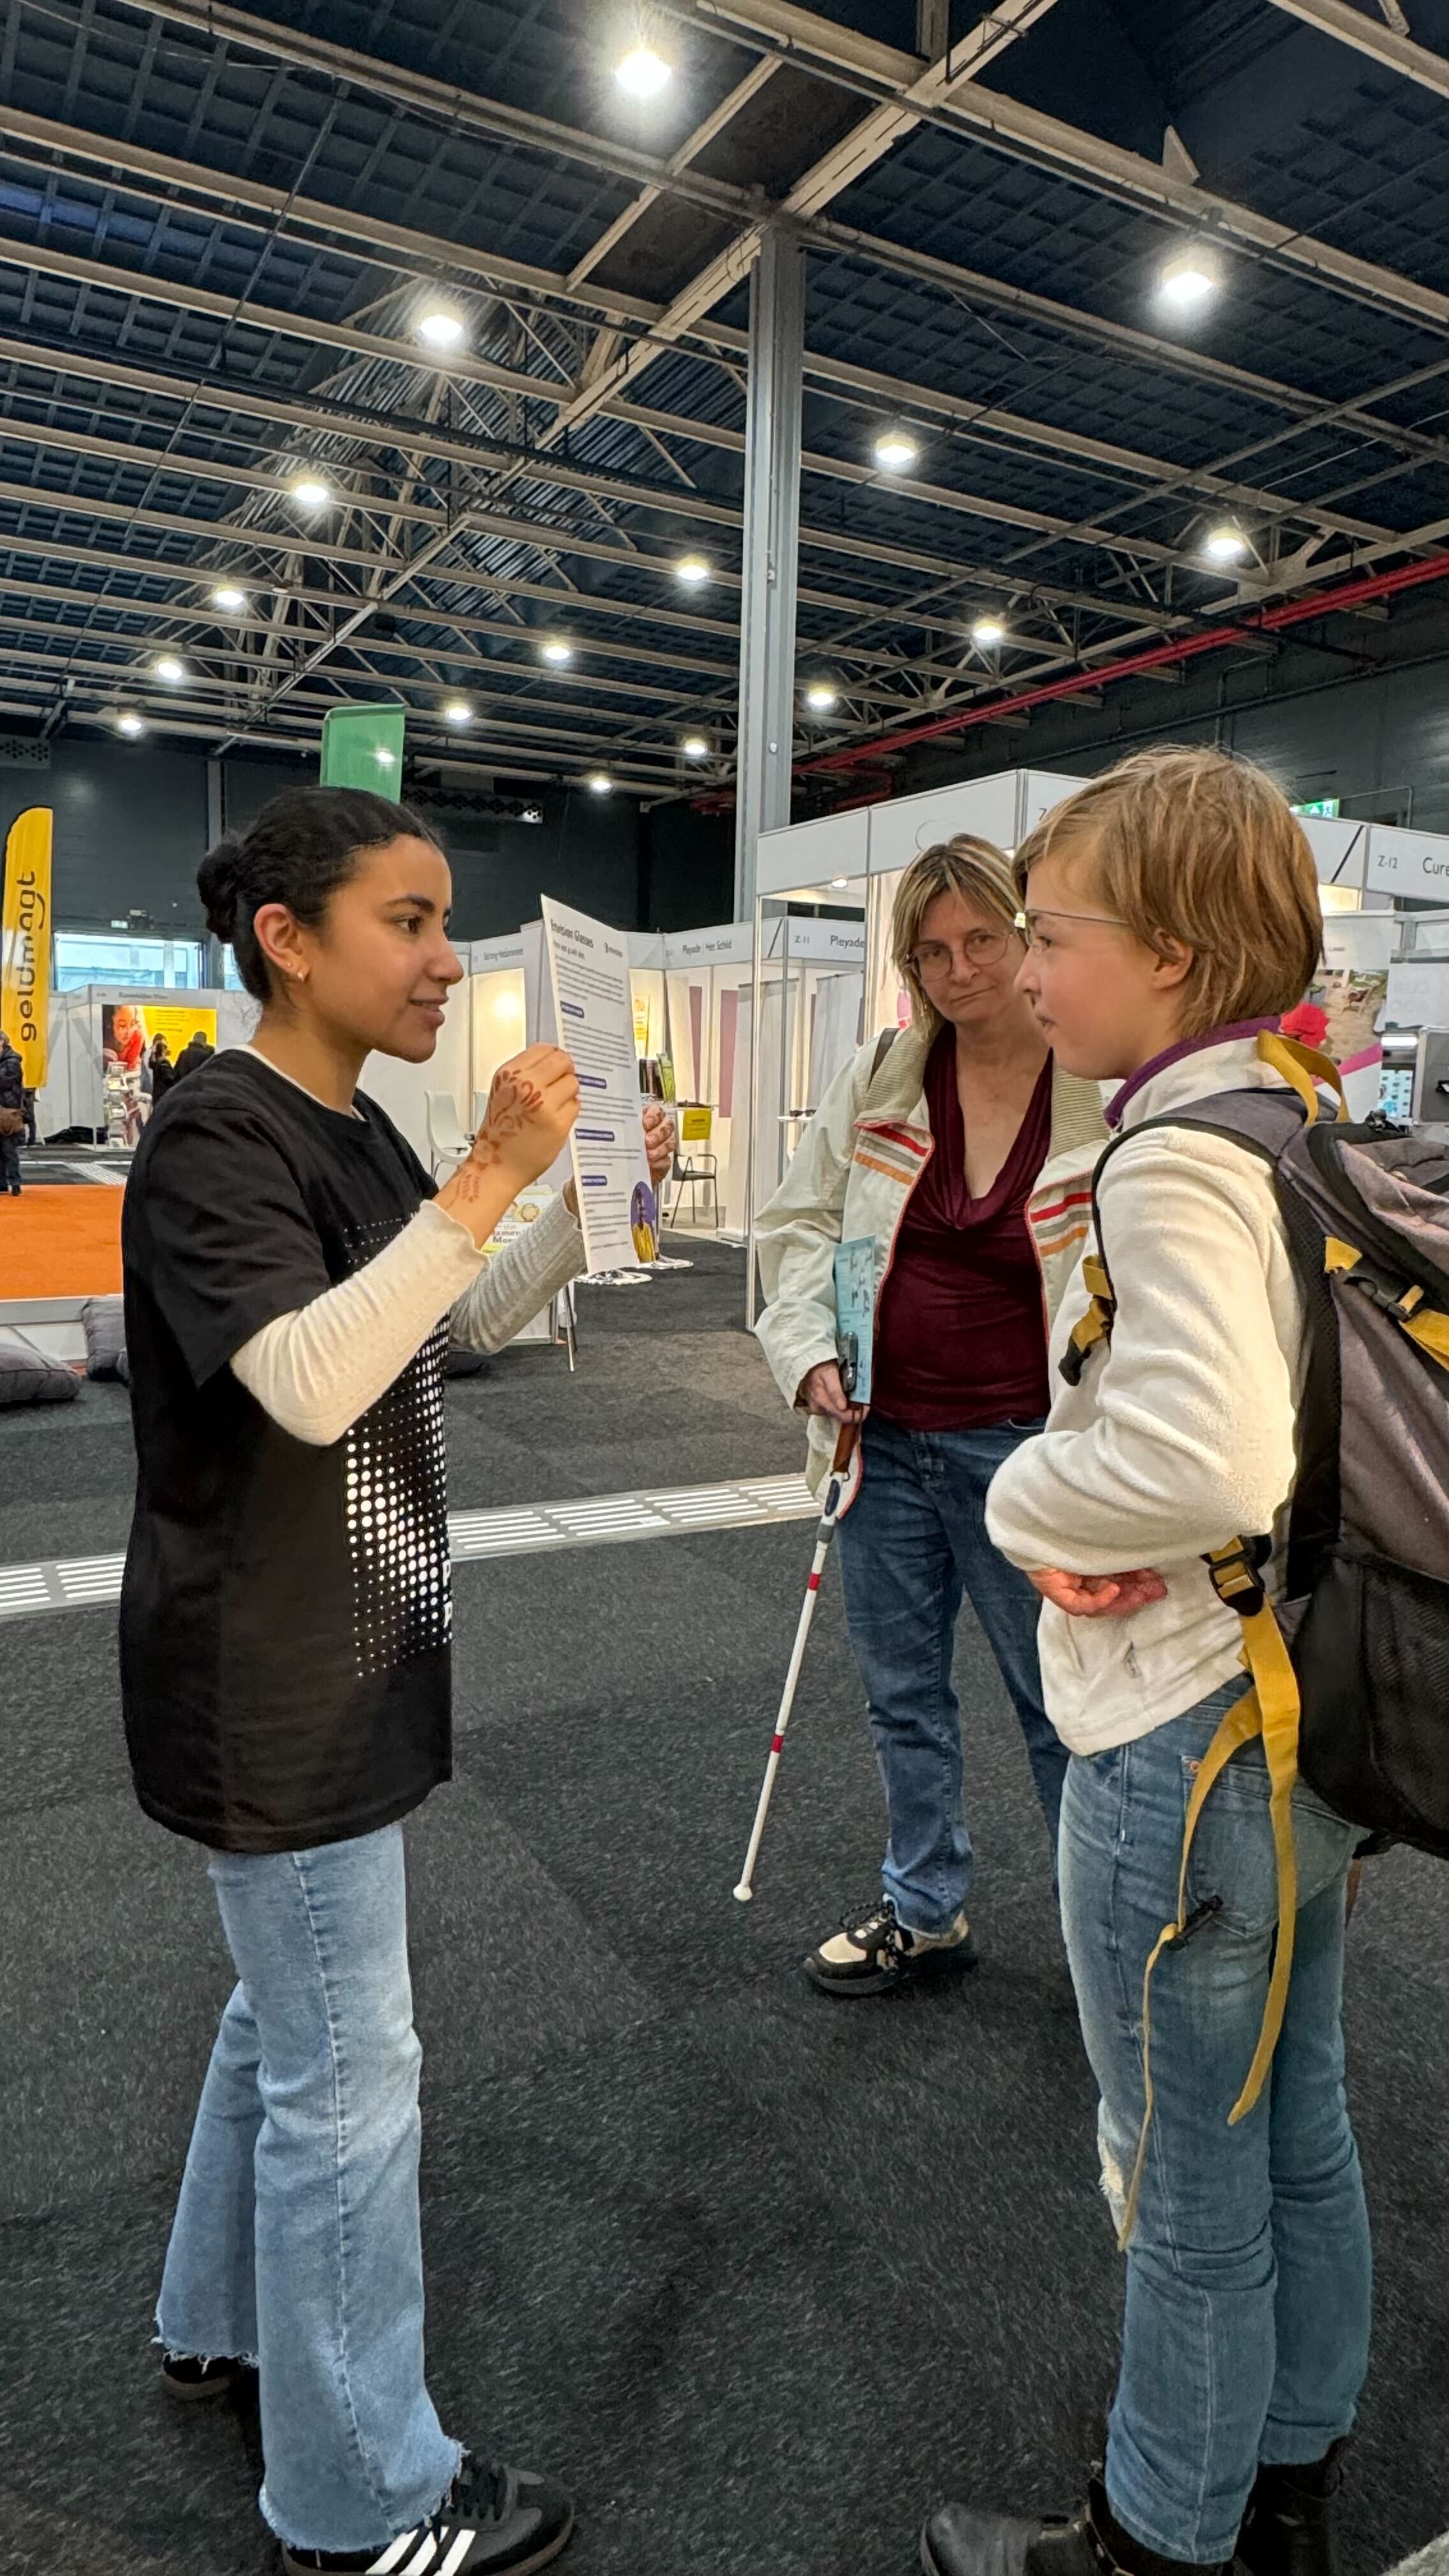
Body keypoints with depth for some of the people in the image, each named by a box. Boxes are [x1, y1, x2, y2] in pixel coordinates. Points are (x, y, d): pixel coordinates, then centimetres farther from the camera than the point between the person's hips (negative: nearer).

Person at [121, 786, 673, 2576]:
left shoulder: (350, 1132, 8)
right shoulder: (217, 1135, -18)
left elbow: (459, 1327, 16)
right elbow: (310, 1382, -30)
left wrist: (586, 1196, 4)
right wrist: (485, 1179, -31)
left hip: (344, 1656, 9)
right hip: (269, 1686, -9)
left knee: (288, 2014, 24)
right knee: (349, 2073, 4)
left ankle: (219, 2325, 47)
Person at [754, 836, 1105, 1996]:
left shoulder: (1104, 1092, -9)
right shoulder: (876, 1082, 1)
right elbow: (799, 1226, 9)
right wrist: (811, 1355, -5)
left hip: (1020, 1451, -4)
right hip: (882, 1442, 4)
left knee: (1060, 1700, 11)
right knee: (903, 1694, 18)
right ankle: (925, 1910, 39)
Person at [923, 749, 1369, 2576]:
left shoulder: (1175, 1161, -22)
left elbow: (1205, 1459, -36)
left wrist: (1027, 1499, -17)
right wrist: (1100, 1519, 2)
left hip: (1181, 1752, -9)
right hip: (1309, 1721, 9)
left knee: (1188, 2190, 13)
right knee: (1300, 2142, 25)